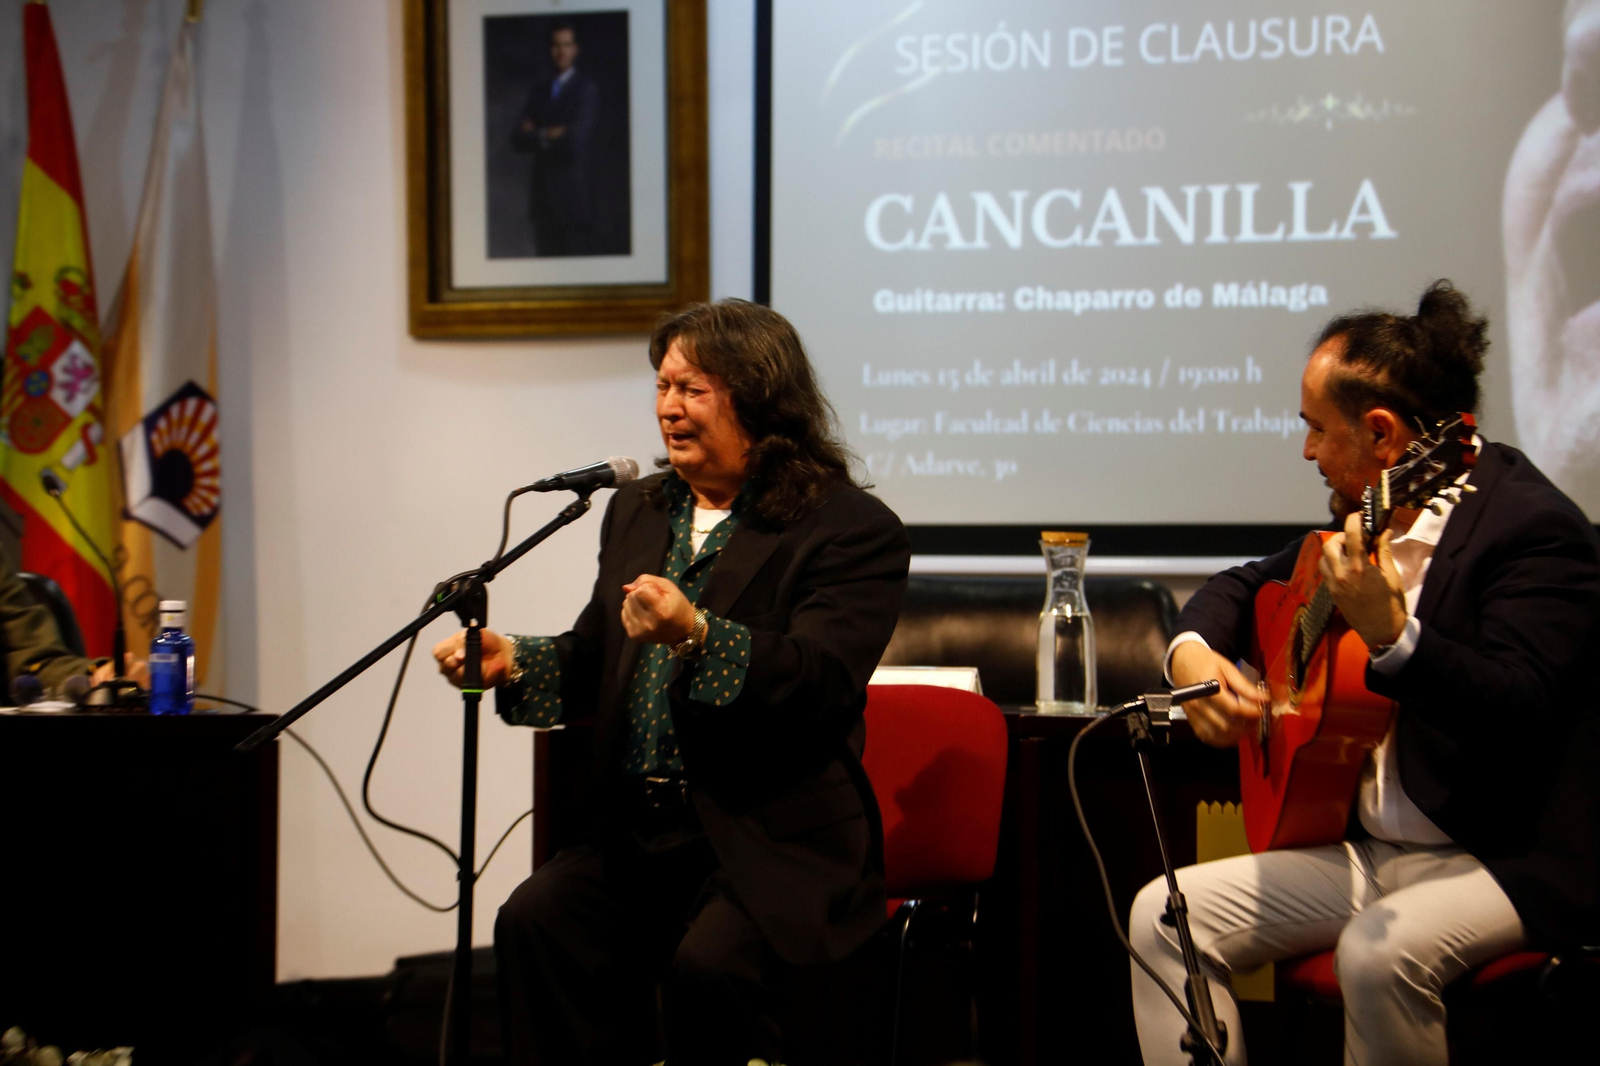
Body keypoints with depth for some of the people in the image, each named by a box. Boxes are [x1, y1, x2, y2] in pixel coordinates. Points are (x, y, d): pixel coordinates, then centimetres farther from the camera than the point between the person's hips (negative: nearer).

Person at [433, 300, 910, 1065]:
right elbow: (596, 664, 23)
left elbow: (822, 680, -17)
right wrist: (511, 662, 2)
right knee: (533, 923, -21)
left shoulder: (853, 529, -4)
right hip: (636, 831, 6)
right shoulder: (637, 512, 18)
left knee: (708, 966, -30)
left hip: (774, 840, -5)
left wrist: (696, 633, -31)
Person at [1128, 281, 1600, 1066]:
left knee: (1379, 953, -36)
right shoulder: (1368, 519, 10)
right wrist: (1192, 650, 2)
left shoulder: (1536, 527, -15)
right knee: (1162, 916, -6)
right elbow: (1247, 583, 24)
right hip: (1364, 847, 8)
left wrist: (1392, 638, -42)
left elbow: (1523, 710, -28)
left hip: (1512, 855, -8)